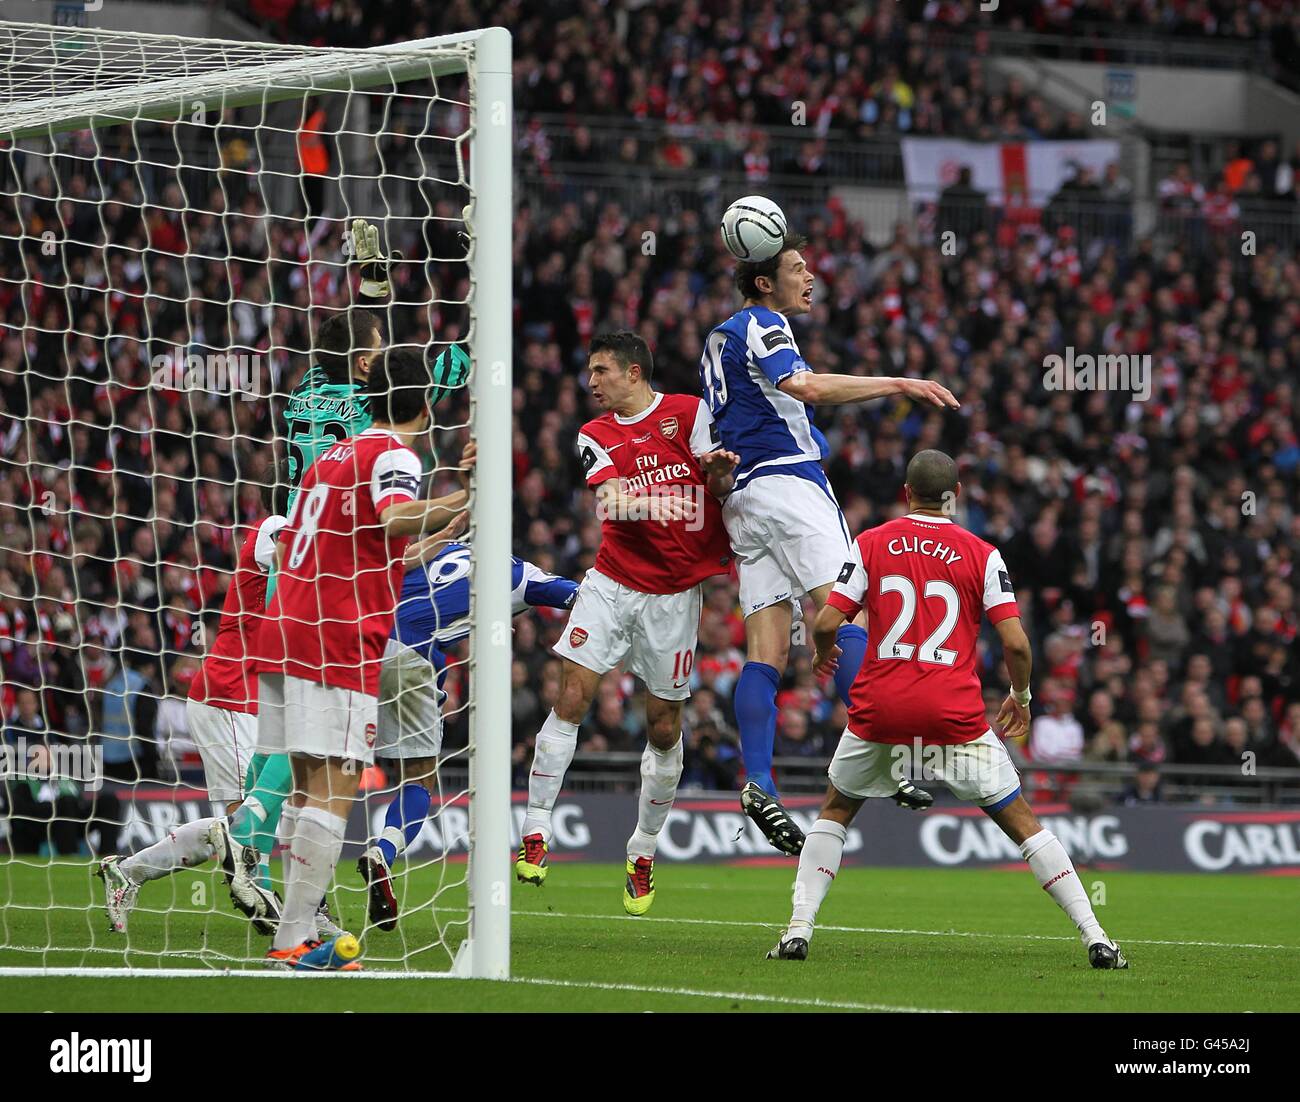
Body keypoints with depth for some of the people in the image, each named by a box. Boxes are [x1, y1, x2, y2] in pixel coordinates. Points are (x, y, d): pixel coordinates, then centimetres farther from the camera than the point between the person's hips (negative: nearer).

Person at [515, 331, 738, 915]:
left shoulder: (688, 412, 2)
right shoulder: (596, 436, 7)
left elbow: (722, 486, -2)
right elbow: (608, 496, -11)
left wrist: (721, 470, -26)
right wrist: (658, 502, -32)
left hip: (674, 593, -1)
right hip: (612, 582, 1)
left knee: (664, 726, 3)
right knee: (571, 696, -12)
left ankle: (644, 851, 18)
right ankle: (535, 832, -6)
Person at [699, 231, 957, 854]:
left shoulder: (720, 339, 26)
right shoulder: (760, 326, -4)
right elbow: (807, 387, -20)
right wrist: (899, 385, -19)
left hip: (741, 498, 9)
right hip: (788, 481, -9)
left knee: (767, 652, -1)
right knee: (845, 616, -16)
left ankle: (758, 782, -13)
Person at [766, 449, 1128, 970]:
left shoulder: (870, 543, 5)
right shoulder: (982, 555, 3)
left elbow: (826, 622, -1)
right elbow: (1015, 642, -4)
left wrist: (823, 653, 22)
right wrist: (1020, 696, 15)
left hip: (879, 708, 1)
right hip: (955, 710, -1)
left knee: (835, 810, 23)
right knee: (1022, 822, 7)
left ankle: (798, 930, 11)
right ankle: (1095, 938, 2)